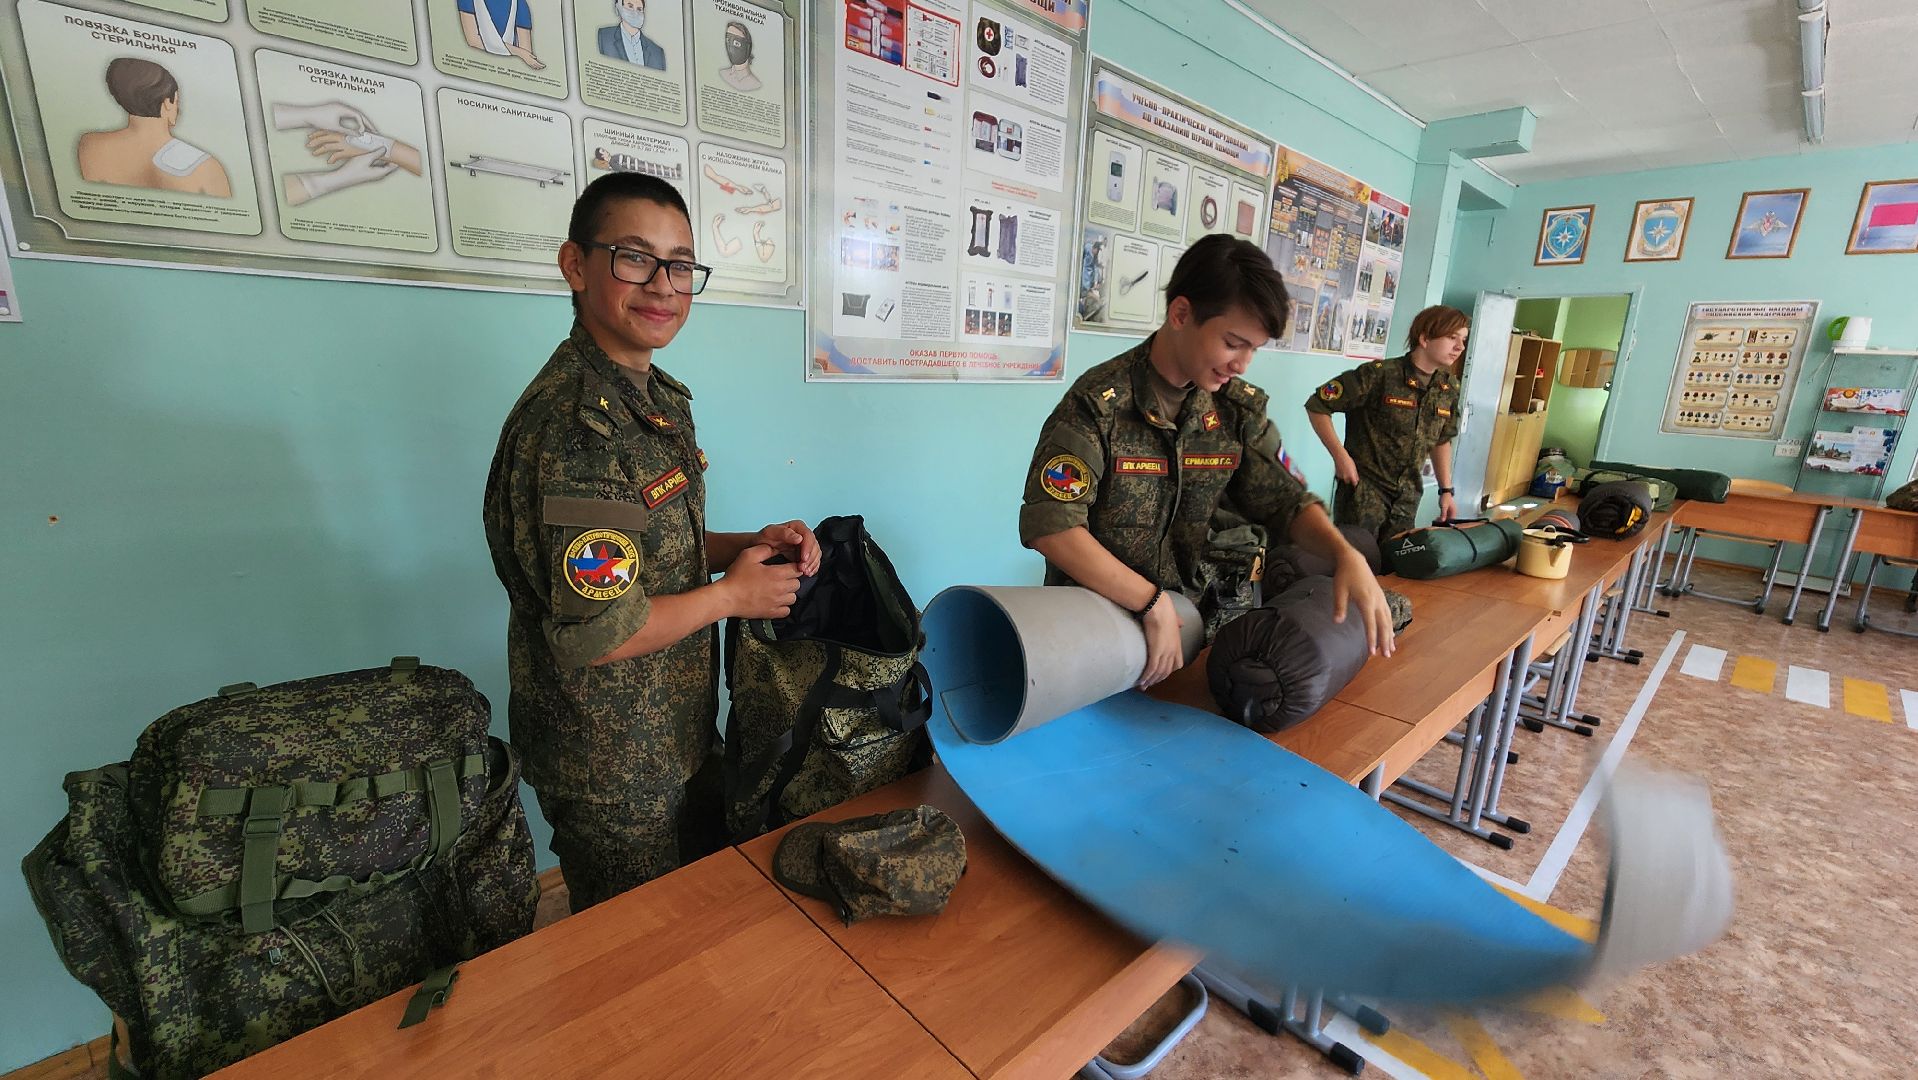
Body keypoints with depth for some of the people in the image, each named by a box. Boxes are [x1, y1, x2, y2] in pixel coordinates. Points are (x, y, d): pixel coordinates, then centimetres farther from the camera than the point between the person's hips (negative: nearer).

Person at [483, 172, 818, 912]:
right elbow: (598, 633, -29)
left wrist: (752, 545, -4)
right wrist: (733, 594, -18)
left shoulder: (660, 399, 4)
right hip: (611, 765, -9)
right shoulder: (570, 425, -28)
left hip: (681, 734, 9)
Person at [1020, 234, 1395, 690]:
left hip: (1193, 615, 5)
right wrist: (1154, 603, -27)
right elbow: (1050, 527, -25)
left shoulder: (1239, 407, 3)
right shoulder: (1099, 402, -16)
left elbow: (1284, 500, 7)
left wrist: (1347, 555, -14)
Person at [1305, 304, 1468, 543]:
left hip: (1408, 499, 6)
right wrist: (1341, 456, -15)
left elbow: (1441, 441, 19)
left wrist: (1446, 491, 15)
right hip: (1363, 490, -6)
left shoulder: (1449, 388, 6)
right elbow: (1316, 406, -11)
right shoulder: (1379, 375, -14)